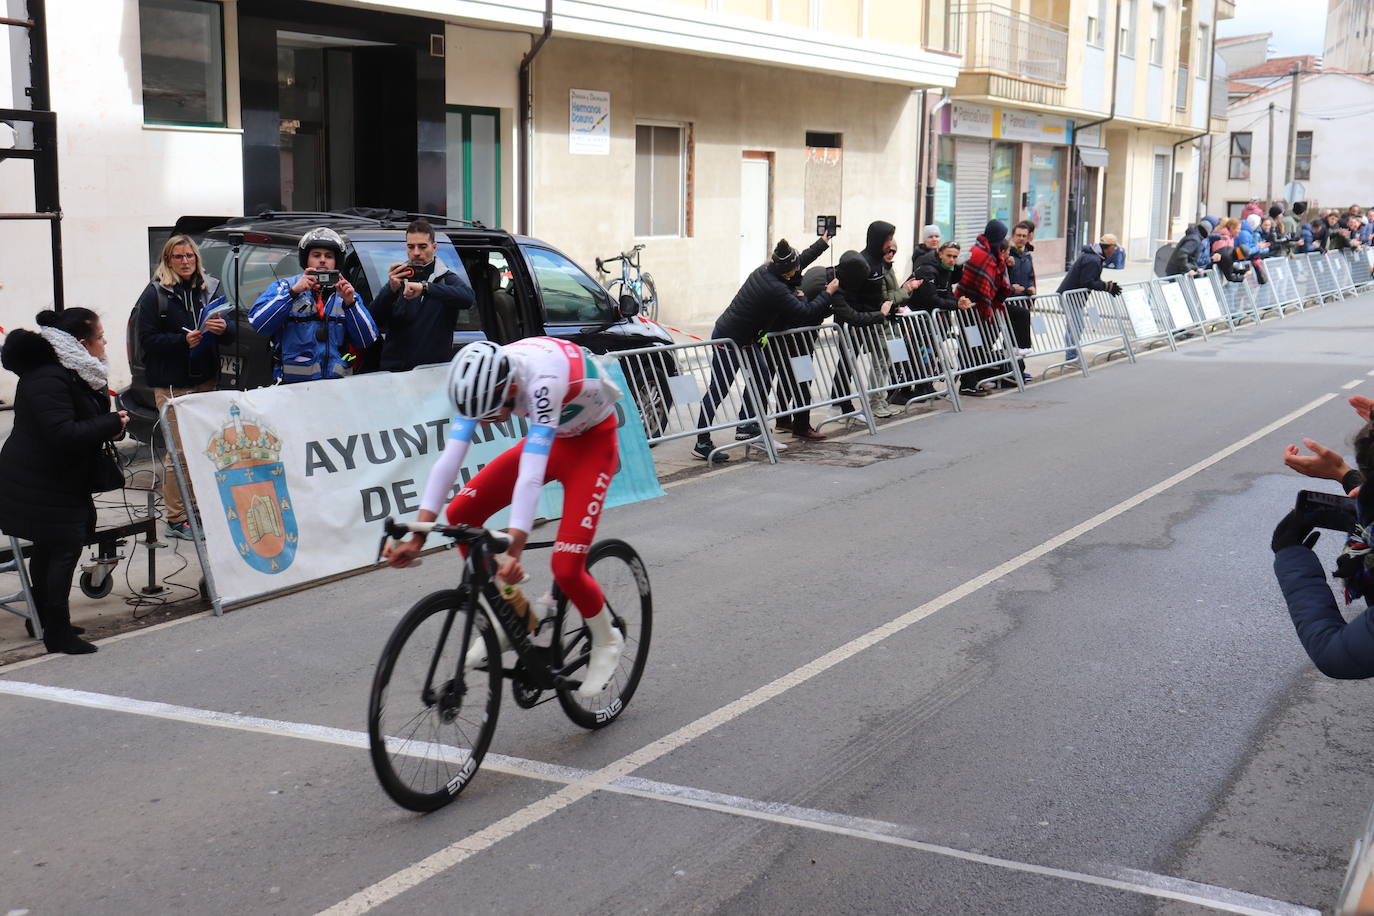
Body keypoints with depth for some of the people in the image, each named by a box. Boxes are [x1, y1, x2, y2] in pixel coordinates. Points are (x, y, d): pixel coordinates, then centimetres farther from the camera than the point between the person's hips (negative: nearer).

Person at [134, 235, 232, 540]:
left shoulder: (208, 288, 12)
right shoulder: (155, 293, -1)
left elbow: (230, 334, 13)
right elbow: (147, 339, -7)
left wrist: (223, 329, -11)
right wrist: (184, 340, -20)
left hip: (206, 381, 5)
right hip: (172, 385, -5)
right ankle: (175, 519, 1)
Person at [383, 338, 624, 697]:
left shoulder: (543, 381, -39)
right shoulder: (480, 380, -20)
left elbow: (531, 472, -46)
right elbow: (449, 458, -23)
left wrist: (514, 551, -52)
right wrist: (417, 536, -29)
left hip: (592, 442, -7)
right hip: (551, 438, 7)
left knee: (566, 567, -18)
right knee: (461, 514, -7)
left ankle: (606, 640, 12)